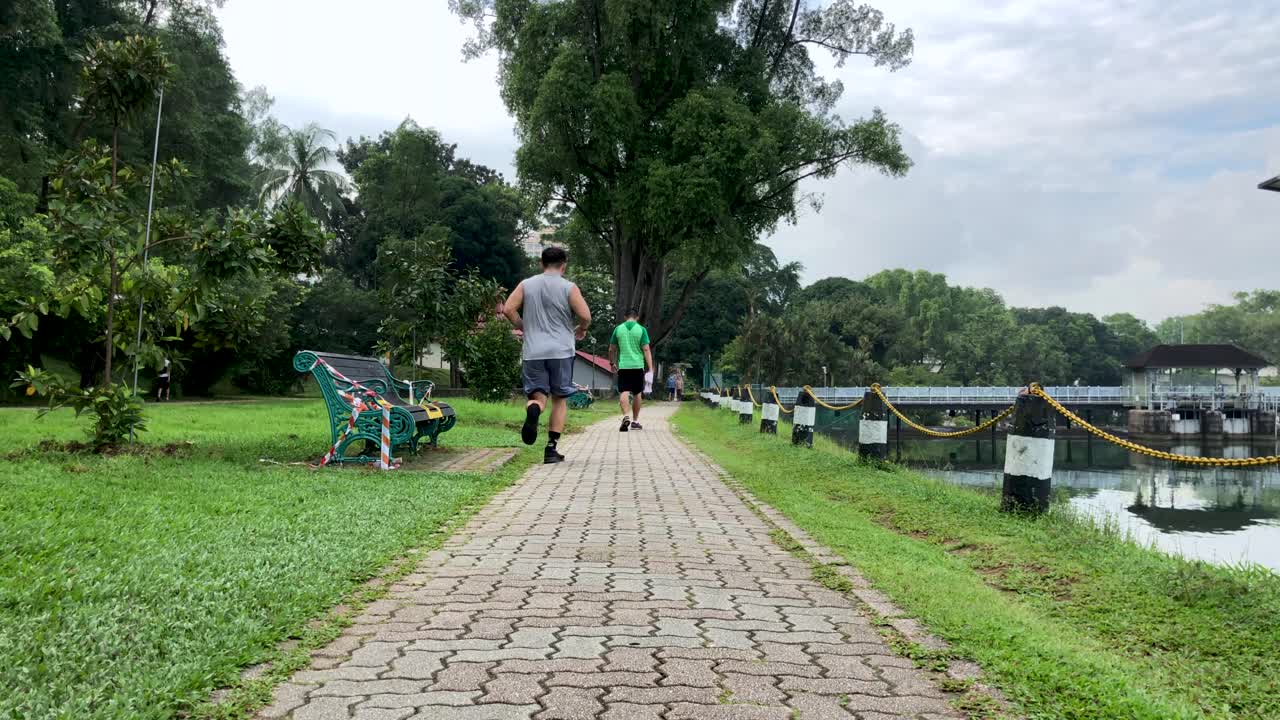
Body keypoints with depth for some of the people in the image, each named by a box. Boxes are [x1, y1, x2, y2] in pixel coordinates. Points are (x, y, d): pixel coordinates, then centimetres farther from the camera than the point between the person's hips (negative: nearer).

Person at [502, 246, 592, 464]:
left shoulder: (526, 285, 6)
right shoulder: (569, 288, -2)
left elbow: (508, 309, 0)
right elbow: (585, 316, -9)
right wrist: (581, 330, 12)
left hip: (532, 351, 2)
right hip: (561, 351, -2)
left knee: (538, 394, 8)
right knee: (560, 399, 10)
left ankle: (533, 409, -29)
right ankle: (551, 448, 5)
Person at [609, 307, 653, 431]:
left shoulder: (618, 329, 5)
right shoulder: (641, 330, -1)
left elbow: (612, 350, 9)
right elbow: (646, 350, -5)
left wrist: (612, 363, 24)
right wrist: (650, 369, -4)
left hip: (623, 366, 0)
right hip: (638, 366, 0)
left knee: (624, 392, -5)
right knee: (637, 393, 12)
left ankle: (626, 416, -28)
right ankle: (635, 421, 18)